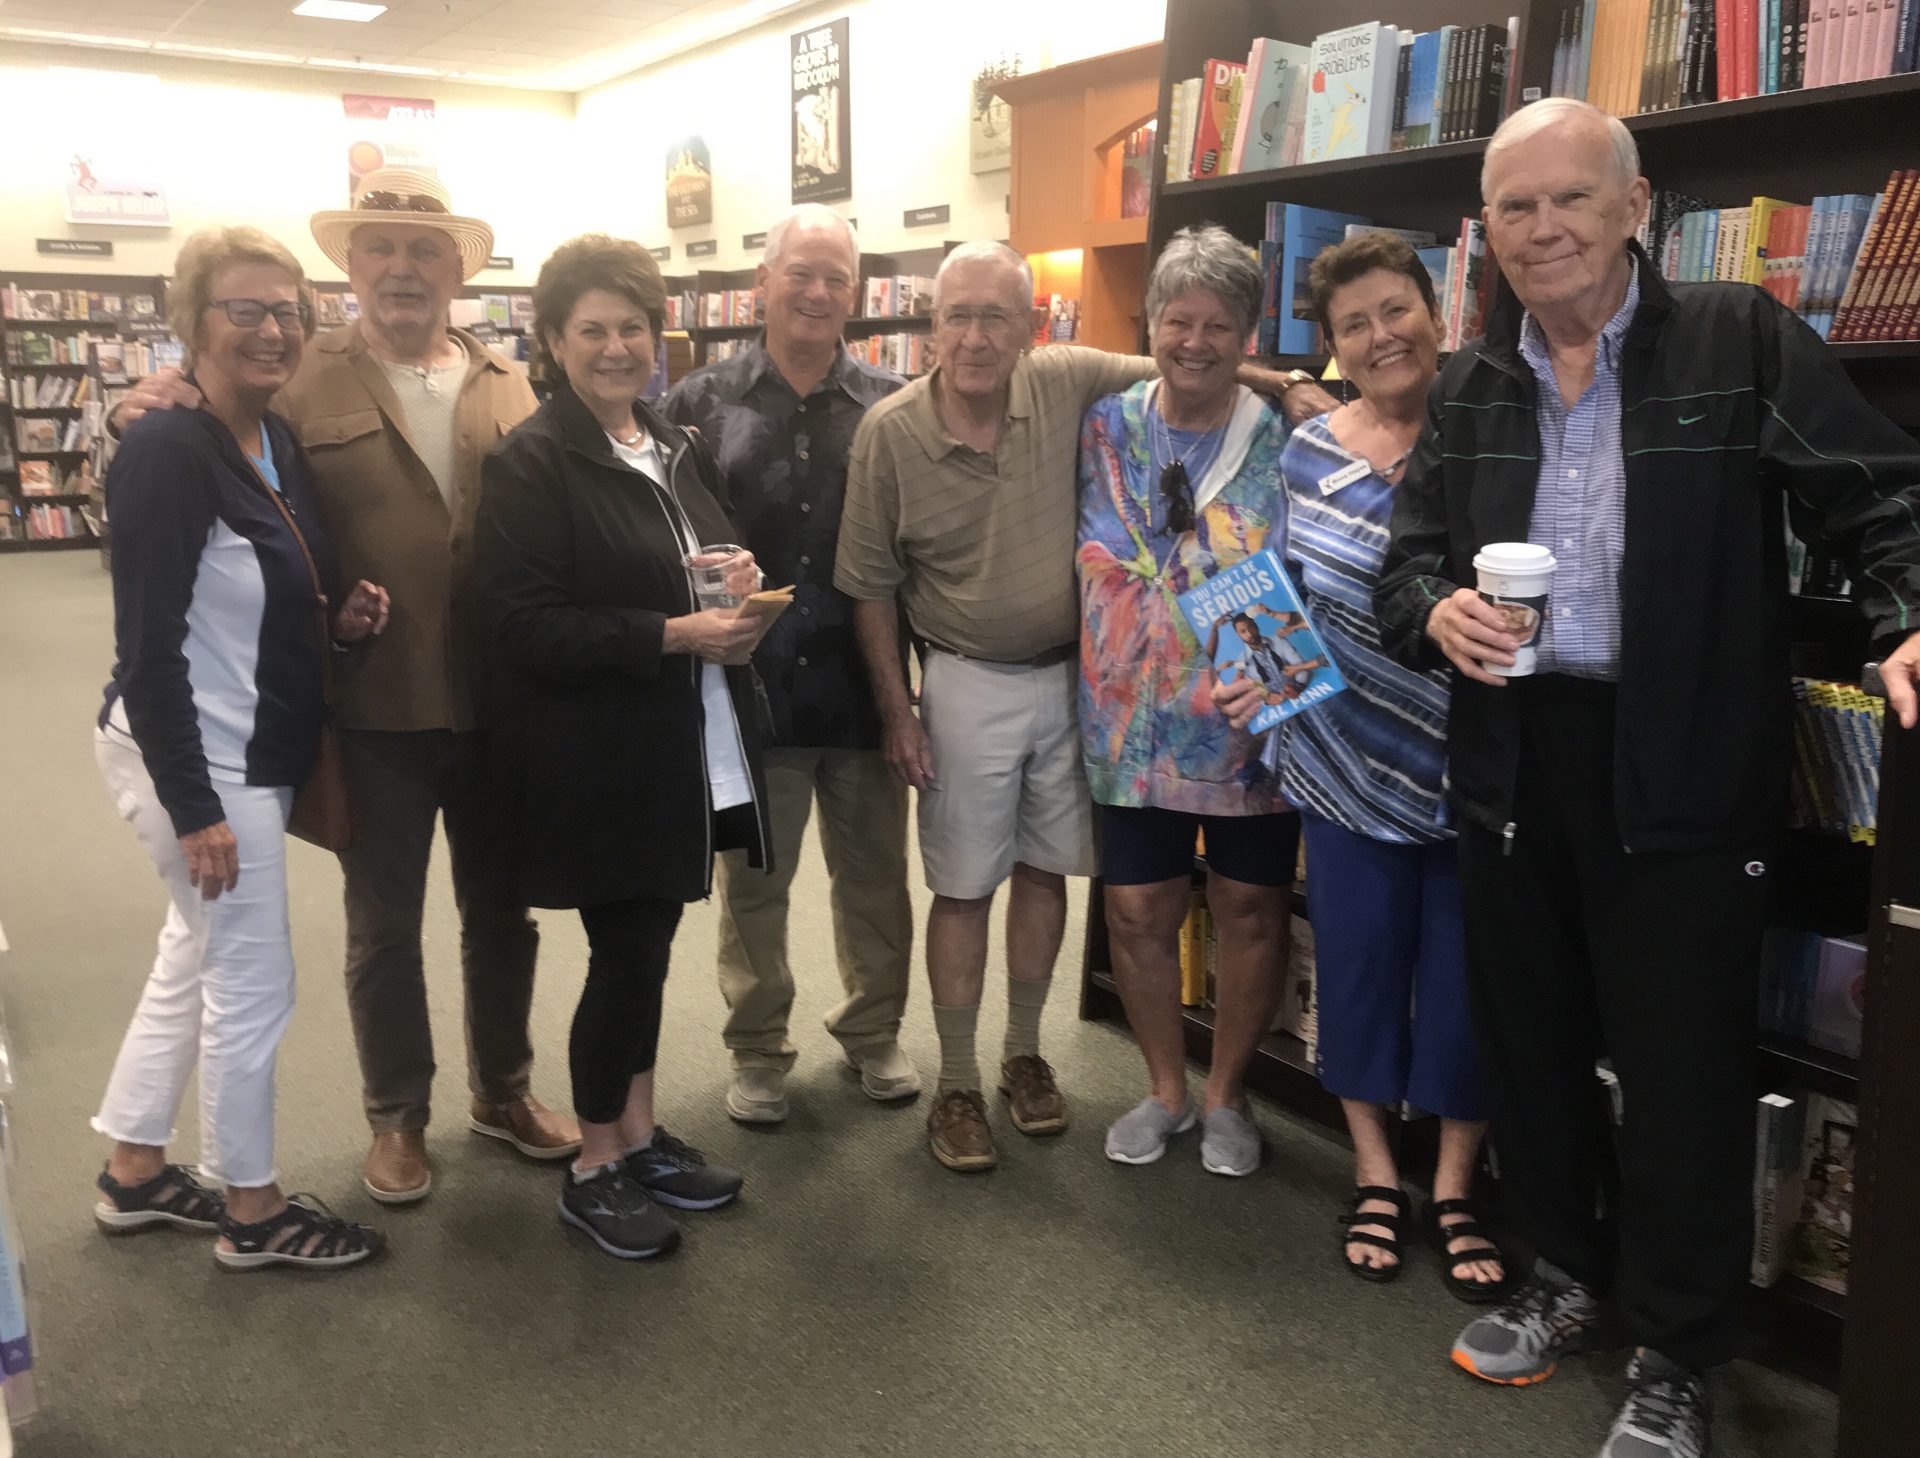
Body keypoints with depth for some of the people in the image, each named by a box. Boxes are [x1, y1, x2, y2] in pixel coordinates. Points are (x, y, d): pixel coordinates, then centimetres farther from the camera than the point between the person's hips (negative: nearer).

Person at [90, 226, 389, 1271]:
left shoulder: (276, 443, 6)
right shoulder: (167, 452, -19)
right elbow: (149, 648, -21)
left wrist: (342, 624, -4)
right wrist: (195, 808, -22)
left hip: (254, 749, 9)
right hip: (194, 759, -9)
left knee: (195, 960, 20)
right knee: (254, 983, 3)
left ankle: (134, 1176, 38)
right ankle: (253, 1213, 22)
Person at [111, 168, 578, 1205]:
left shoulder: (509, 389, 7)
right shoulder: (303, 386, -4)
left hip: (499, 703, 3)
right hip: (376, 709, -3)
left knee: (502, 910, 17)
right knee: (383, 926, 12)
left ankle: (502, 1090, 37)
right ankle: (396, 1116, 31)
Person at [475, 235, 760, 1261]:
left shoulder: (679, 451, 13)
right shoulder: (530, 463, -10)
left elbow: (715, 561, 24)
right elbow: (527, 625, -18)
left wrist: (734, 590, -1)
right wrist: (677, 635, -23)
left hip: (680, 752, 7)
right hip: (597, 759, -7)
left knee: (647, 946, 15)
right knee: (624, 956, 1)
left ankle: (639, 1135, 31)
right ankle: (594, 1169, 19)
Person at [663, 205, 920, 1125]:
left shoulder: (892, 407, 2)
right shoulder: (702, 404, -1)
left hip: (863, 684, 1)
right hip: (751, 684, -1)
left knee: (874, 871, 14)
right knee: (753, 882, 12)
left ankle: (873, 1029, 34)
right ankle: (758, 1050, 30)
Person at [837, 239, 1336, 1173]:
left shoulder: (1066, 384, -9)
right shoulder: (889, 432, -13)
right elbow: (869, 587, -6)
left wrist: (1267, 380, -14)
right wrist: (896, 712, -6)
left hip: (1071, 674, 3)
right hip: (968, 684, -2)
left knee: (1045, 870, 14)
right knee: (965, 887, 6)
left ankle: (1024, 1054, 33)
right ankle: (957, 1084, 22)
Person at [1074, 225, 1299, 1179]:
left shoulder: (1285, 443, -4)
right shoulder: (1105, 429, 2)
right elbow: (1094, 564, 10)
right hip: (1135, 728, 2)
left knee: (1251, 912, 9)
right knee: (1137, 910, 9)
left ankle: (1226, 1096, 31)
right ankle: (1165, 1088, 32)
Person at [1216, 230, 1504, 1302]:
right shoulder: (1307, 450, 2)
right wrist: (1261, 675, -5)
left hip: (1476, 765, -2)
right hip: (1350, 761, 2)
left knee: (1464, 974, 9)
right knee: (1358, 964, 12)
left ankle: (1454, 1191, 29)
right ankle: (1376, 1177, 32)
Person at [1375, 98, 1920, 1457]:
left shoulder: (1743, 340, -4)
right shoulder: (1468, 387, 9)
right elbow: (1408, 557, 10)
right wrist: (1436, 611, -13)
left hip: (1685, 771, -4)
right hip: (1514, 764, 5)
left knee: (1684, 1066, 4)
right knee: (1529, 1036, 17)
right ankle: (1569, 1276, 39)